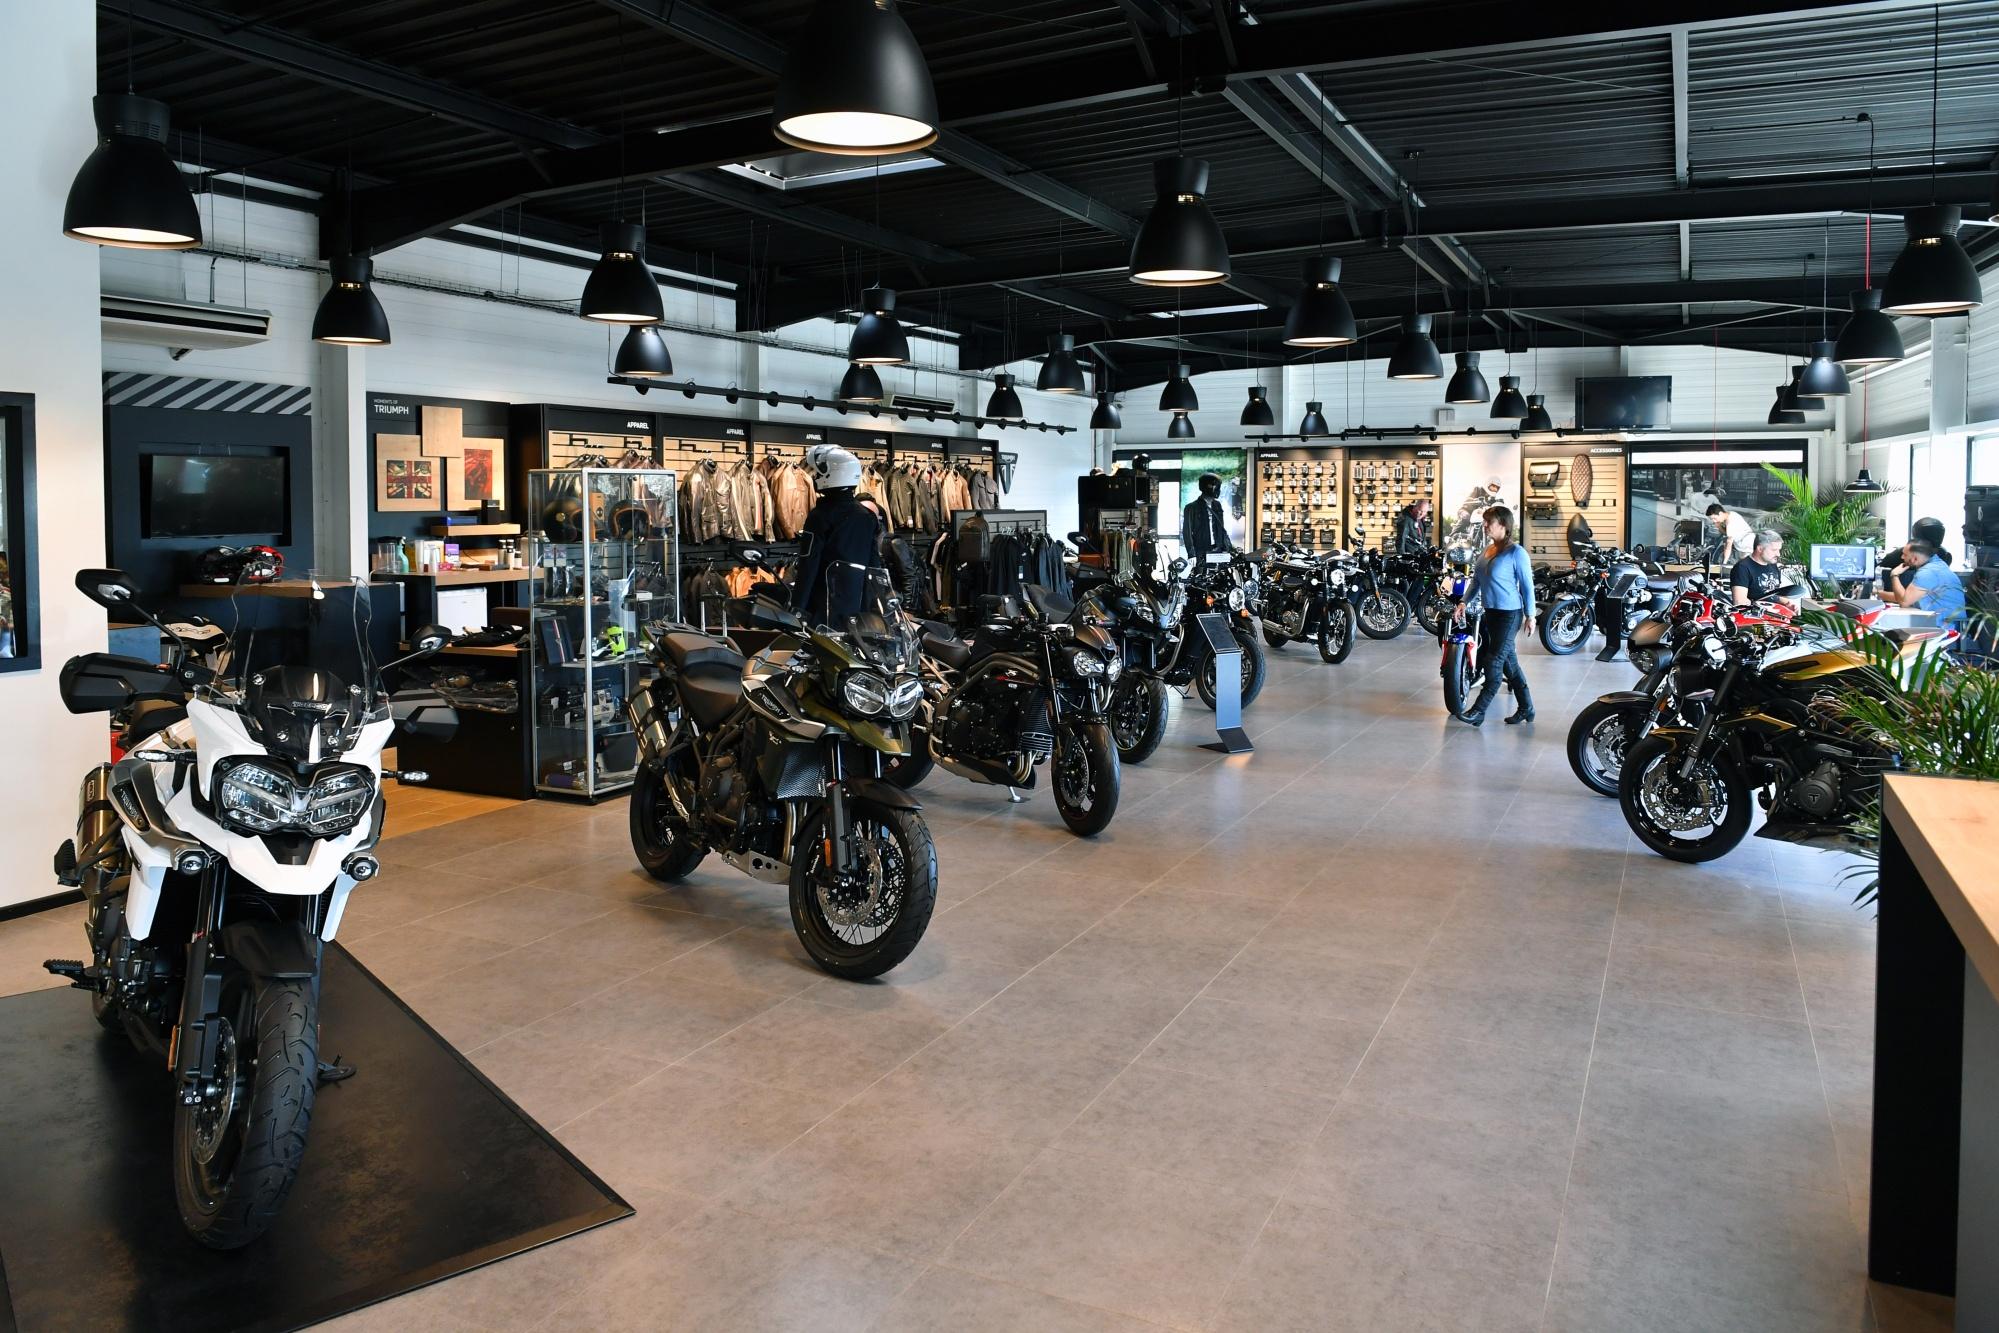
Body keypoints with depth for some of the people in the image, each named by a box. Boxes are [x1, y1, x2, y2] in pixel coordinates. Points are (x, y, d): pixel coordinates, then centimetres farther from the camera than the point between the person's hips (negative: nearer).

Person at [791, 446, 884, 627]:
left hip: (825, 604, -6)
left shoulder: (820, 515, -9)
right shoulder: (869, 516, 11)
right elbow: (874, 563, 13)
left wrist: (797, 606, -11)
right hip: (856, 604, 6)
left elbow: (808, 565, -13)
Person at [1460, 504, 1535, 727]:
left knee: (1495, 661, -5)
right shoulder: (1486, 551, 10)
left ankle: (1479, 711, -2)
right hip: (1490, 612, 8)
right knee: (1509, 661, 14)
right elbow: (1476, 580, 13)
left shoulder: (1516, 552, -12)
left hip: (1509, 614, -8)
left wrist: (1530, 616, -9)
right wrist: (1464, 603, 2)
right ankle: (1526, 708, 24)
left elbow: (1527, 585, -10)